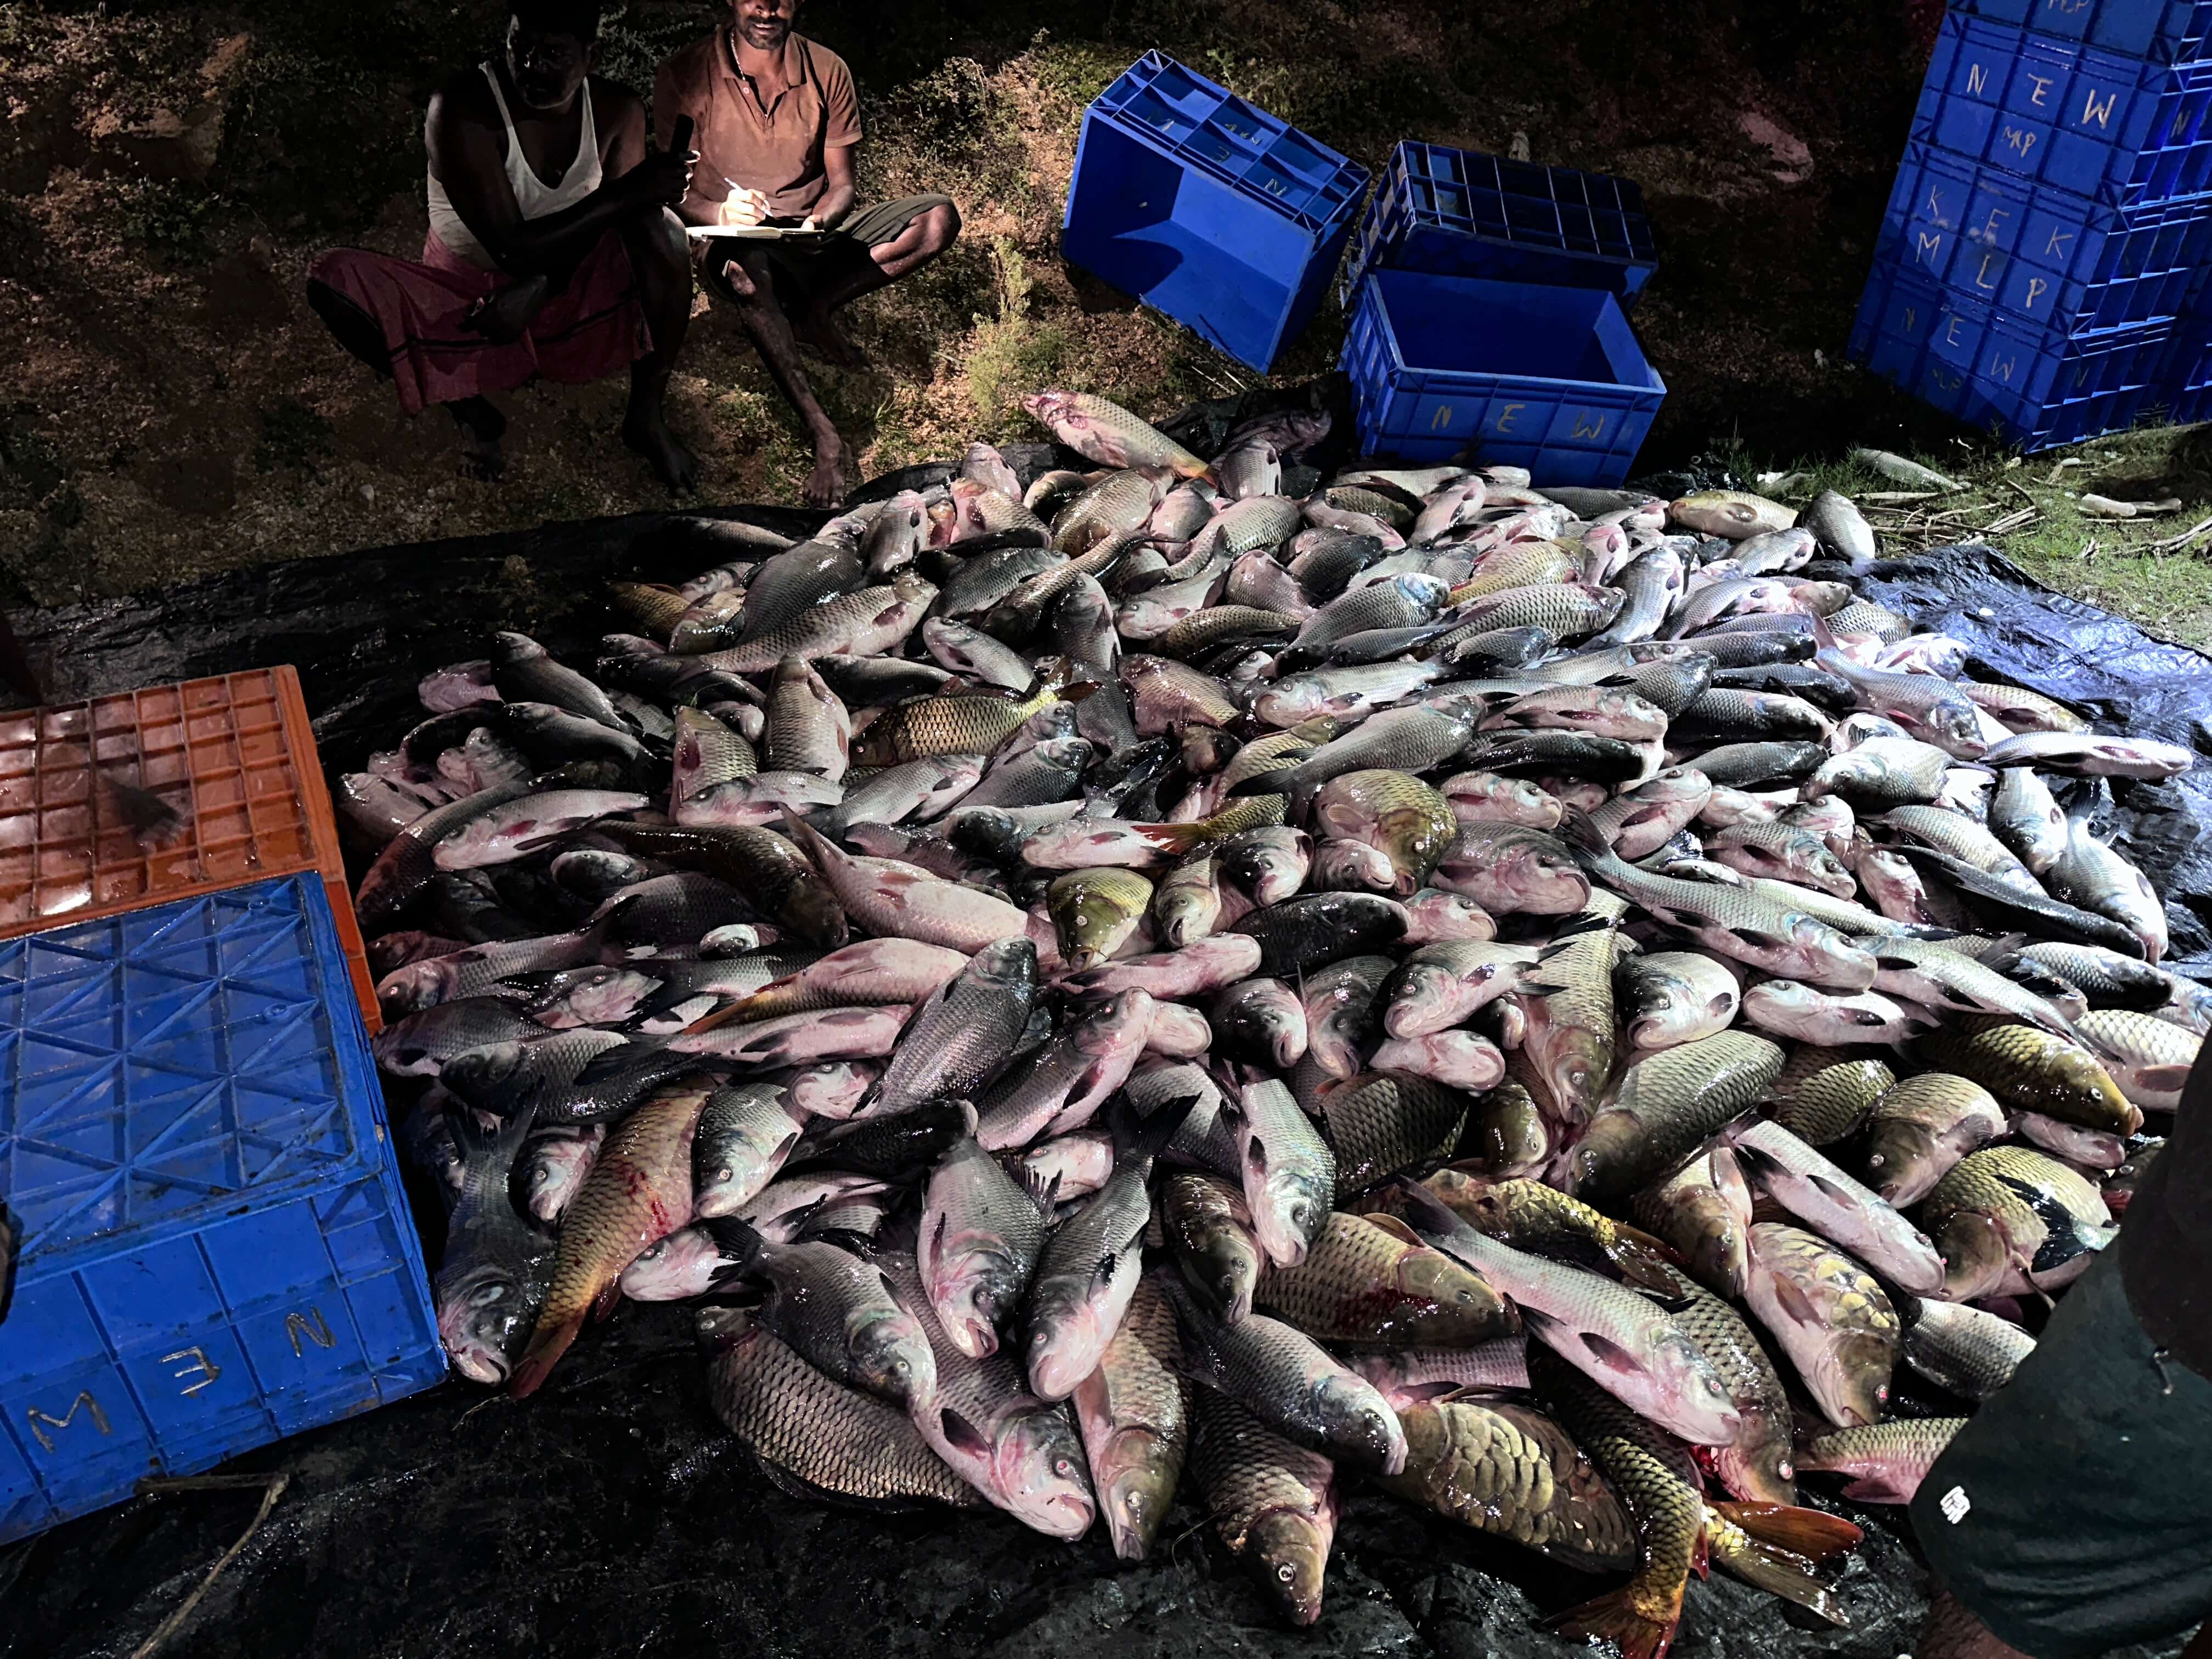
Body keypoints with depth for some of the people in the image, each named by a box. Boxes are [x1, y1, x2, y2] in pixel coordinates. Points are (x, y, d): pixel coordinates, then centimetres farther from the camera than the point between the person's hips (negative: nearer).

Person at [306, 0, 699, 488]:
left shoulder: (618, 112, -10)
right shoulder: (462, 110, -23)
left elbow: (602, 225, -14)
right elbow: (512, 249, -28)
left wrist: (536, 288, -32)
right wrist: (626, 192, -34)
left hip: (568, 296, 2)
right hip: (467, 300, -2)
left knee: (662, 228, -26)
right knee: (332, 280, -26)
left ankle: (647, 417, -13)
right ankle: (469, 410, -7)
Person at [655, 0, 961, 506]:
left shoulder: (828, 72, 1)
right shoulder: (685, 75, -7)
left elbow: (842, 184, 3)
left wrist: (821, 222, -21)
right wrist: (719, 212, -30)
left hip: (816, 235, 4)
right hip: (737, 238, -3)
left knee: (939, 217, -18)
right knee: (741, 265, -43)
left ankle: (812, 309, -17)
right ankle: (824, 435, -46)